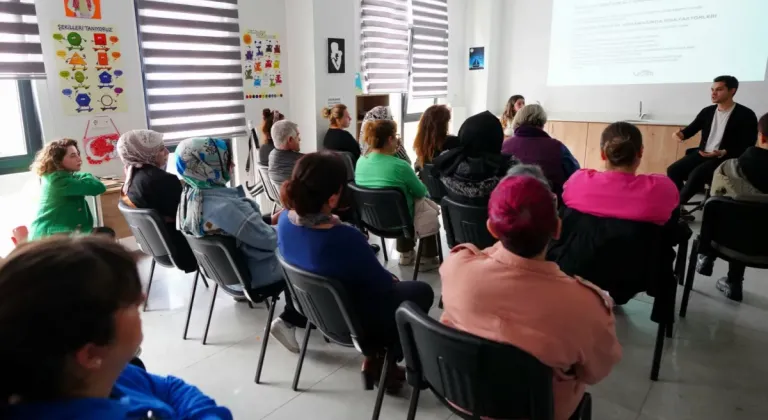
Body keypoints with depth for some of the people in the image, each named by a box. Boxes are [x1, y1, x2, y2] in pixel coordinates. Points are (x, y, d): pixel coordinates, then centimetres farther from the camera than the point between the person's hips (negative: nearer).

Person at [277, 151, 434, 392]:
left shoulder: (285, 220, -15)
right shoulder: (346, 238, -38)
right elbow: (382, 284, -20)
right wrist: (391, 279, 4)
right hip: (355, 322, -6)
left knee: (391, 284, 27)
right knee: (422, 291, 18)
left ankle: (375, 355, 26)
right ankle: (377, 360, 20)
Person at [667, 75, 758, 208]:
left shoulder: (746, 115, -5)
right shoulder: (707, 111, 12)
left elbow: (747, 145, -10)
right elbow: (692, 128, 14)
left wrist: (723, 153, -27)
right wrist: (682, 134, -12)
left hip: (725, 158, -6)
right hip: (702, 153, 6)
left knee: (696, 174, -32)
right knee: (673, 170, -17)